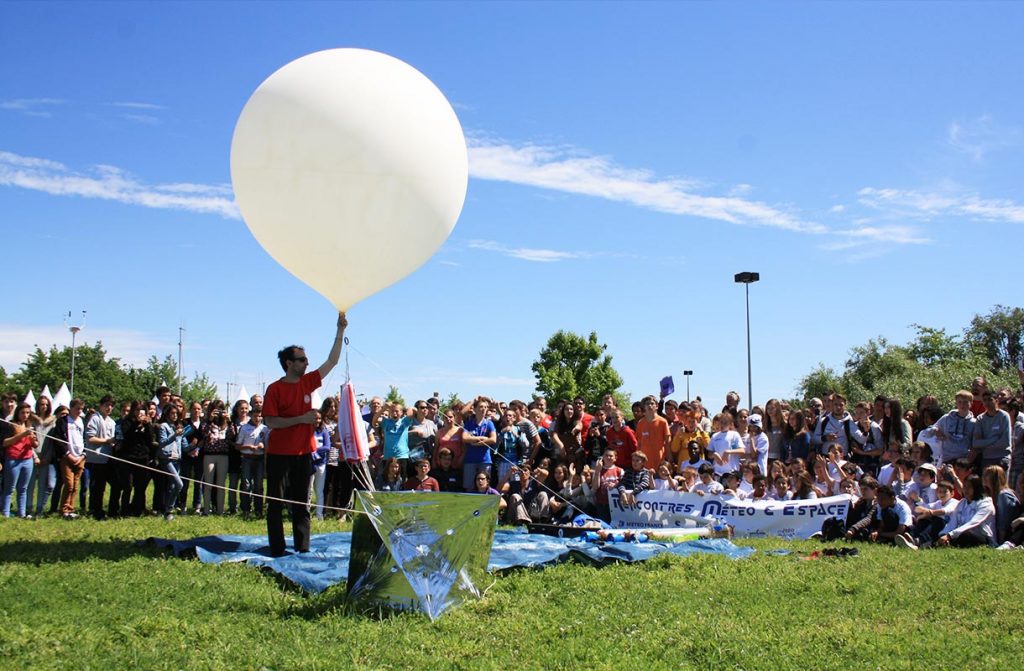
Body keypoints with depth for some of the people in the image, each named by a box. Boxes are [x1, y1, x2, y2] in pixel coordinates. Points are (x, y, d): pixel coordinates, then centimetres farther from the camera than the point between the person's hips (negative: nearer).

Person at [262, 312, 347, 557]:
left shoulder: (308, 382, 6)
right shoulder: (275, 389, -8)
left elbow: (332, 361, 7)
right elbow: (270, 421, -14)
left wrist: (340, 331, 1)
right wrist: (301, 419, -19)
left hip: (303, 452, 5)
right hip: (279, 454, -5)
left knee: (301, 503, 9)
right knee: (277, 502, 2)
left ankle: (302, 548, 13)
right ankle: (277, 550, 7)